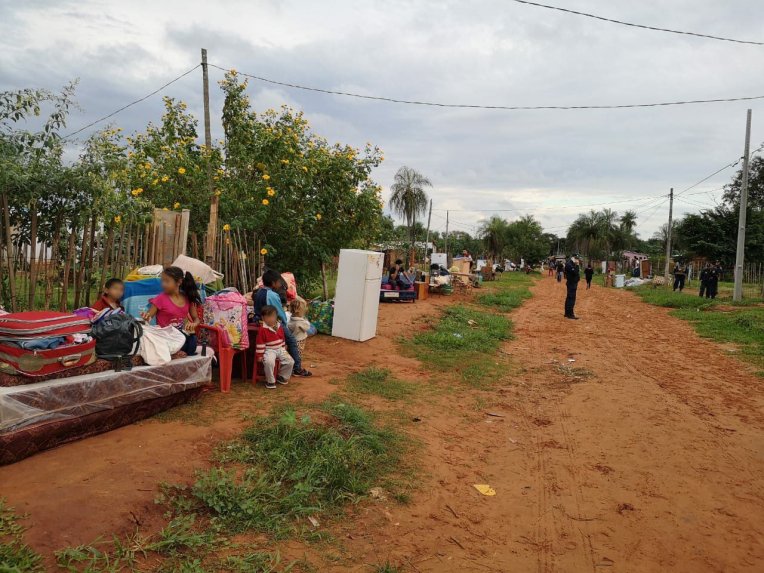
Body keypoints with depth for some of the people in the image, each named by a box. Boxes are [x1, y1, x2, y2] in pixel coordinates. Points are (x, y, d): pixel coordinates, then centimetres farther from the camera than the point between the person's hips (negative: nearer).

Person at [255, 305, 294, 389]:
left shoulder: (280, 327, 8)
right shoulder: (262, 329, -11)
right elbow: (260, 343, -11)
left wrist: (284, 349, 21)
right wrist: (260, 355, -13)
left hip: (280, 349, 6)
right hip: (269, 350, -6)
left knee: (290, 361, -9)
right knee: (269, 362, -35)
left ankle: (281, 376, 17)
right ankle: (270, 381, -12)